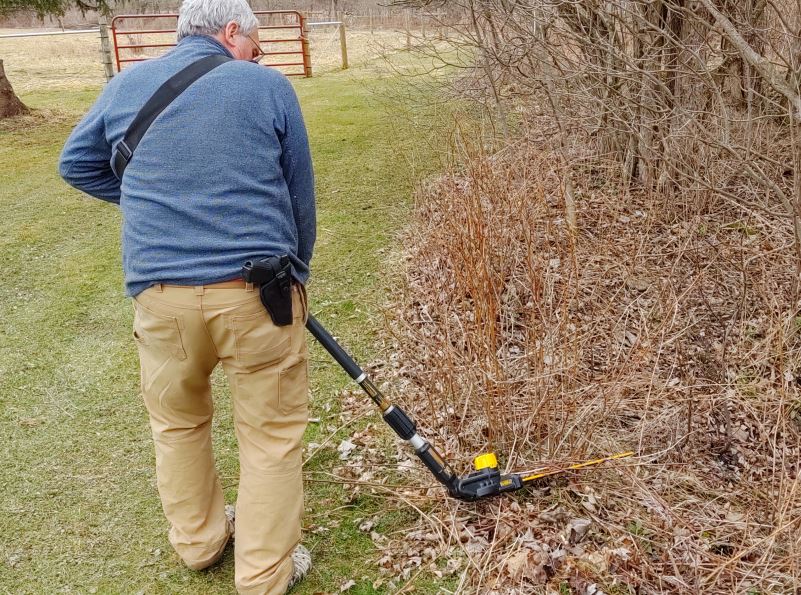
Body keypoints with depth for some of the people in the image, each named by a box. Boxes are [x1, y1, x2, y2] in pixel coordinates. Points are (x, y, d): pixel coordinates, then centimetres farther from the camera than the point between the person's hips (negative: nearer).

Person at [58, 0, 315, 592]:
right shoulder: (269, 87, 3)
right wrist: (296, 274, 20)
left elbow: (76, 162, 25)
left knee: (178, 422, 24)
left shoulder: (125, 85, 12)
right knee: (272, 433, 12)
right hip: (255, 288, -3)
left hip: (158, 292, 3)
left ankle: (198, 541, 42)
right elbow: (301, 197, 7)